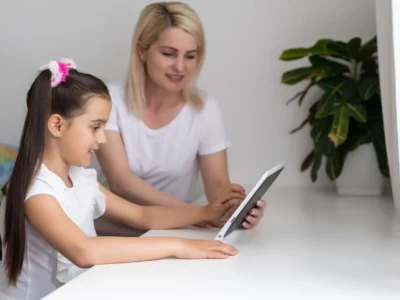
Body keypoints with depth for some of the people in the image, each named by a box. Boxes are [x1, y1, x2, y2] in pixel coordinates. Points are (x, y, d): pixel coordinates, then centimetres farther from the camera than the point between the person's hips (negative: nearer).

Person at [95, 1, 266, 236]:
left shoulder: (205, 109, -2)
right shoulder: (111, 101, -8)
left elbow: (217, 183, -5)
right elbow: (119, 180, -18)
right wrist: (189, 211, -34)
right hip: (114, 232, -2)